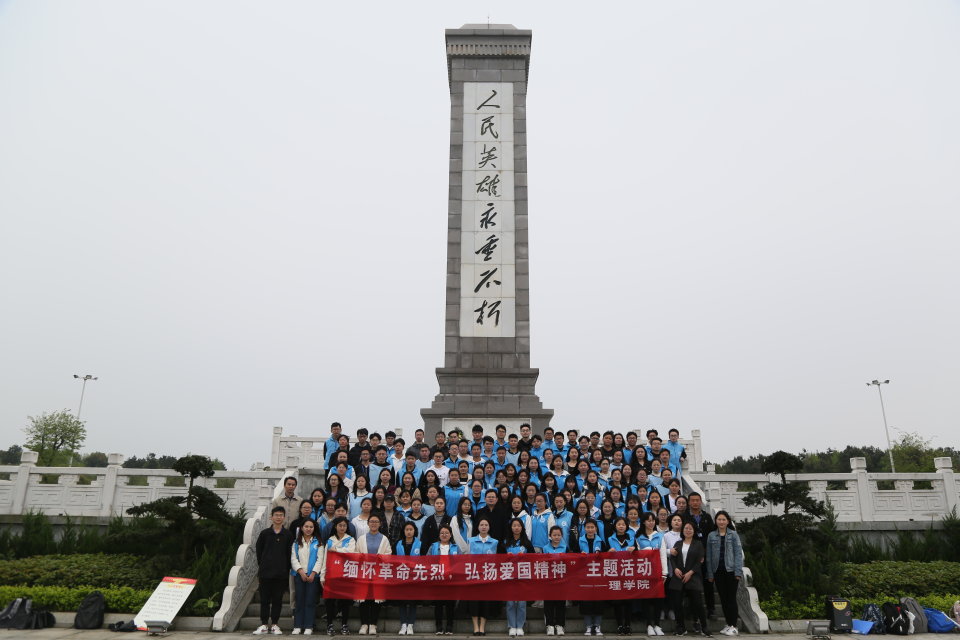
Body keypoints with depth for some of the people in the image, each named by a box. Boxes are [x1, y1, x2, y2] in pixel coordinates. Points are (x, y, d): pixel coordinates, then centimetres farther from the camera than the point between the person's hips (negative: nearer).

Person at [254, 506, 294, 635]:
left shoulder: (288, 535, 2)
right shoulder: (265, 533, 2)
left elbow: (290, 553, 5)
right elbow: (258, 550, 9)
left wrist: (286, 569, 2)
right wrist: (262, 565, 7)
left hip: (281, 573, 0)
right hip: (265, 572, 0)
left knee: (277, 599, 5)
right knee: (264, 599, 4)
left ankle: (274, 625, 14)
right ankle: (264, 625, 12)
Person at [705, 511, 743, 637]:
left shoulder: (733, 535, 0)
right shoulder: (711, 536, 6)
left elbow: (738, 554, -4)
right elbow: (709, 556, 7)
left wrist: (738, 572, -12)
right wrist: (710, 574, 3)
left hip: (731, 571, -3)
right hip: (718, 571, 3)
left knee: (731, 598, -2)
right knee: (723, 598, 9)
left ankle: (733, 626, 5)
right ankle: (728, 624, 19)